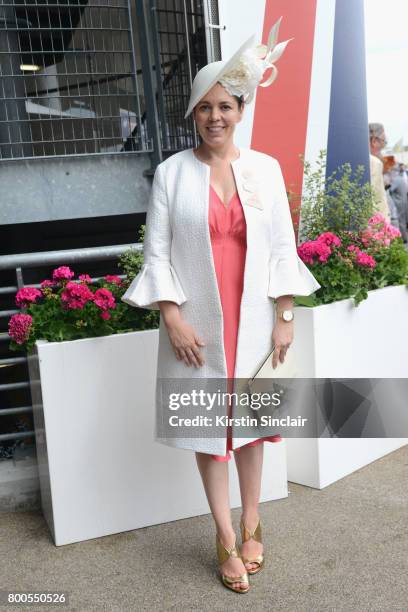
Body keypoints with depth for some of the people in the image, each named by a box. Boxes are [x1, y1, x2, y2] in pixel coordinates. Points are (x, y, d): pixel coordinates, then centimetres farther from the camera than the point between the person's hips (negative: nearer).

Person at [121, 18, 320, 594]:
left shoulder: (265, 168, 3)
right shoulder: (172, 172, -2)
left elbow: (283, 246, 4)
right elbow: (156, 252, -3)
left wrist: (285, 315, 0)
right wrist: (173, 319, -11)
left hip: (253, 320, 1)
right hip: (197, 324, -1)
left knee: (250, 418, 12)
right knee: (208, 424, 6)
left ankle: (251, 523, 32)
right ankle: (227, 538, 22)